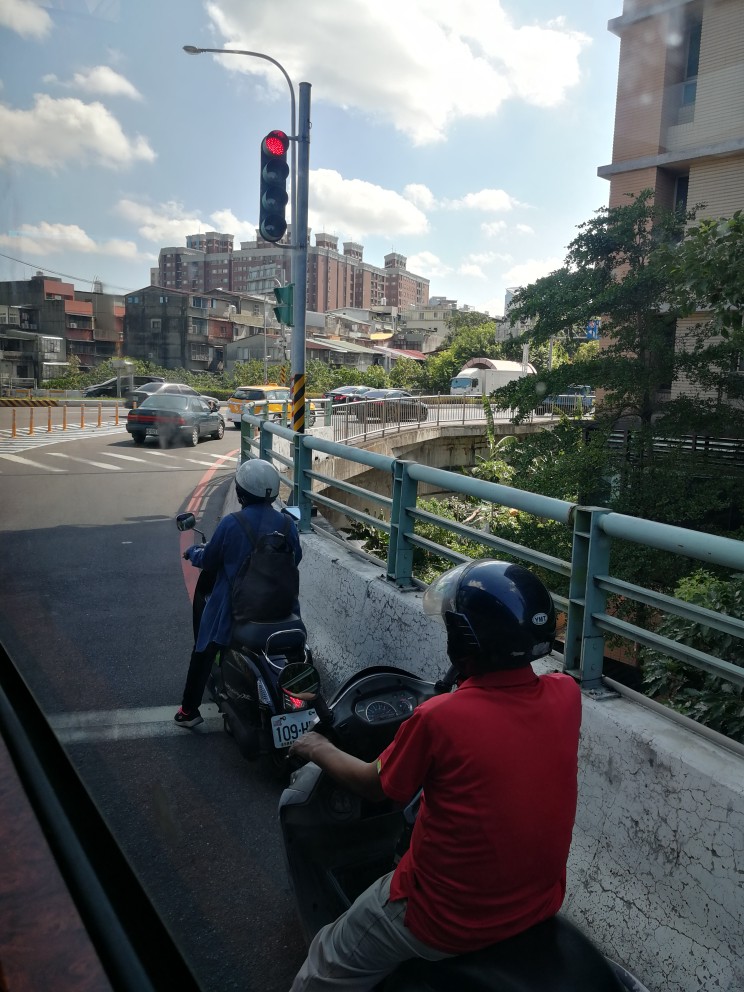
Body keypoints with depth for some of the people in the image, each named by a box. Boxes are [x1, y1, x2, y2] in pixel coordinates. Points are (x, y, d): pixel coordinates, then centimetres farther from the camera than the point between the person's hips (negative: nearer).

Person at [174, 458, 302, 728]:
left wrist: (193, 552, 17)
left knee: (204, 652, 16)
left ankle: (189, 710, 23)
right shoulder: (287, 524, -7)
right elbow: (295, 558, 8)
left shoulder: (230, 524, -17)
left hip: (234, 605, -2)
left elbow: (209, 561, -6)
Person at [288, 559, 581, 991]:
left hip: (450, 924, -6)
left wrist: (320, 750, 9)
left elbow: (374, 785, -7)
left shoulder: (438, 718, -28)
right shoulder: (566, 695, -14)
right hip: (542, 905, 6)